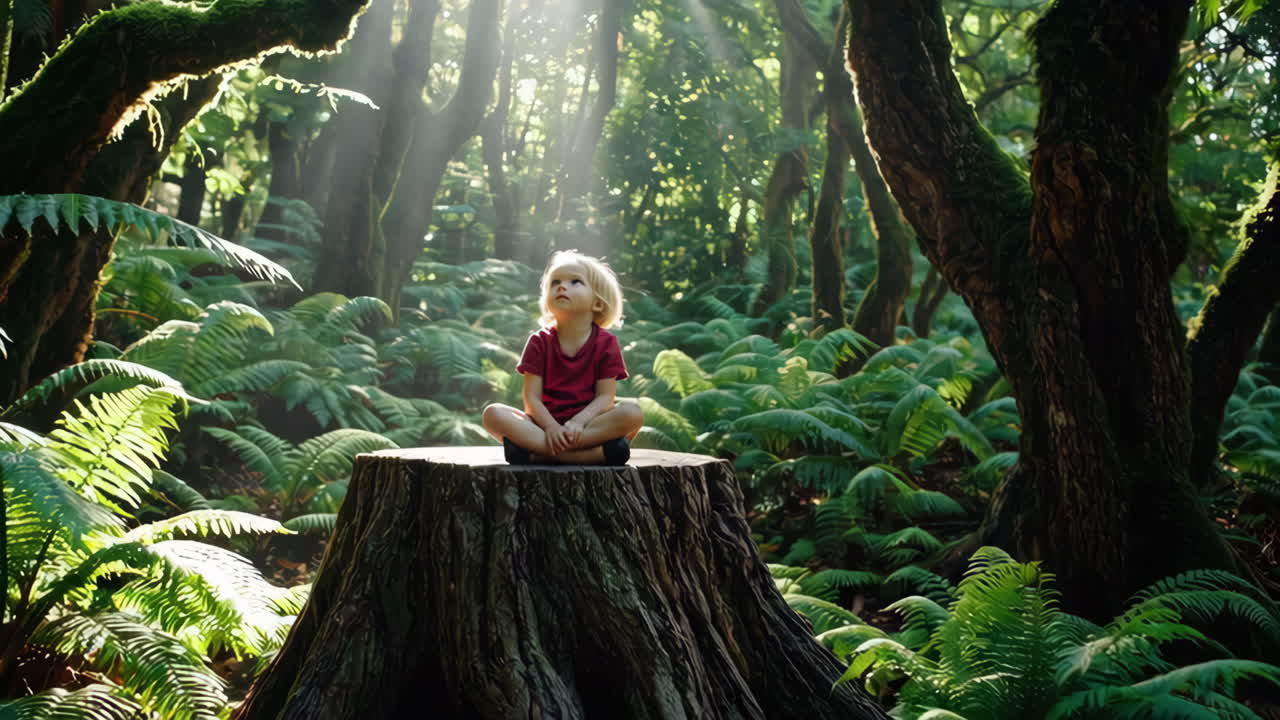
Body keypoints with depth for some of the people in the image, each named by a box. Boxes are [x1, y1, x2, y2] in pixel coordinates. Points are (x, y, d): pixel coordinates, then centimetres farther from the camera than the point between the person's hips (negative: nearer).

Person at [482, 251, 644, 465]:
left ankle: (539, 452, -33)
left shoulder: (606, 342, 1)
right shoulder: (540, 342, 3)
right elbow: (532, 397, -4)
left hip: (587, 422, 0)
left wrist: (578, 422, -25)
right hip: (547, 422, 0)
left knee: (633, 414, -29)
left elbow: (605, 396, -6)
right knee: (493, 414, -25)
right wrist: (551, 427, -24)